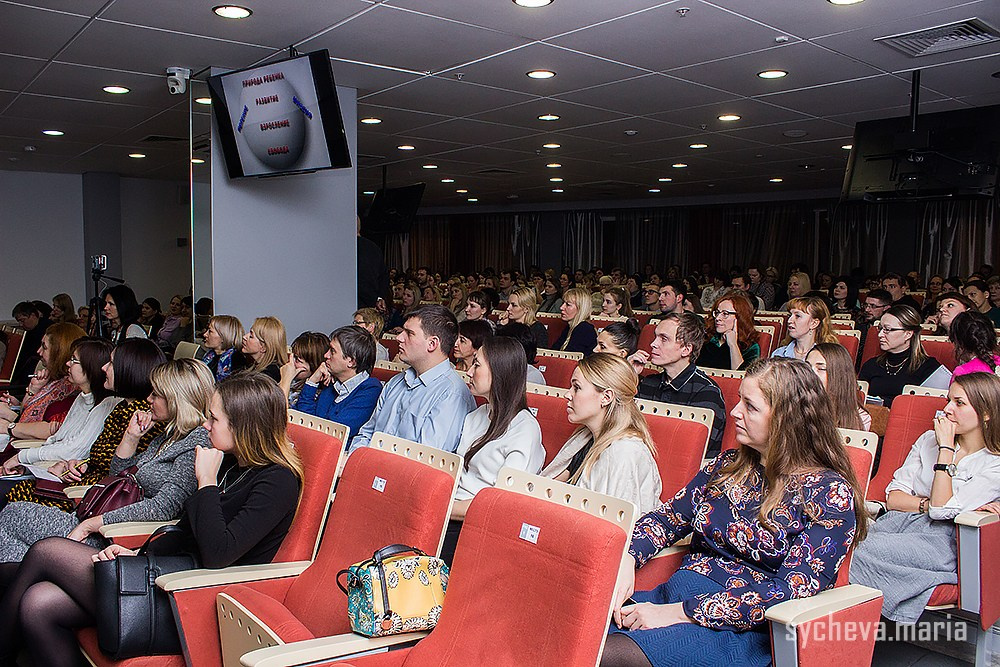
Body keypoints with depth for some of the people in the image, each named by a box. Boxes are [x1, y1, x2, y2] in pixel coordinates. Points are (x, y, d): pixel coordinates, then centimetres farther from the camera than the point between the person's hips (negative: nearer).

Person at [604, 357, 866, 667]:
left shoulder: (831, 493, -5)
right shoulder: (730, 465, 14)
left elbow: (790, 592, -15)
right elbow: (667, 517, 15)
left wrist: (680, 612, -21)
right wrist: (626, 560, -8)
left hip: (746, 630, -6)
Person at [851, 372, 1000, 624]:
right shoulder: (928, 440, 19)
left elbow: (942, 509, -10)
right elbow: (893, 498, 12)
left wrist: (946, 447, -6)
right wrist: (929, 505, -7)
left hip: (941, 540, -4)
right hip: (898, 523, 4)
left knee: (867, 551, -33)